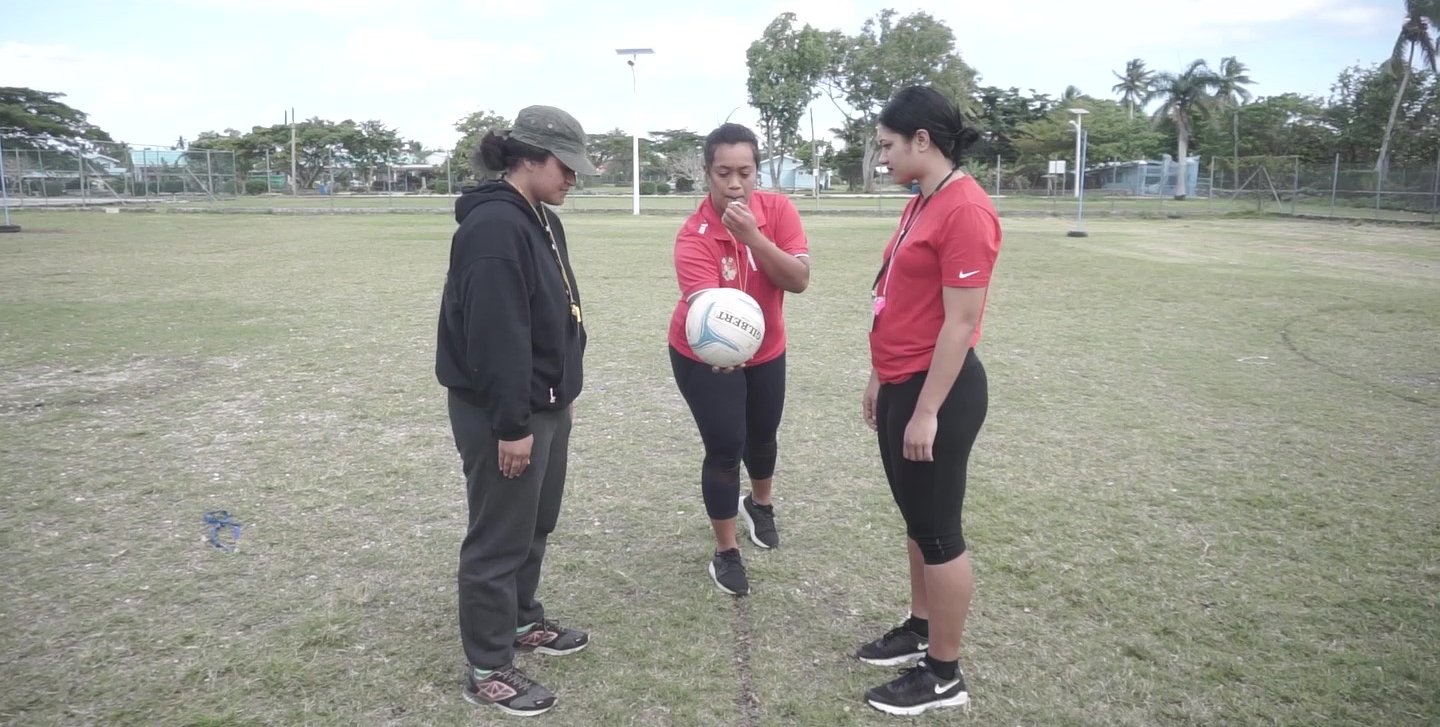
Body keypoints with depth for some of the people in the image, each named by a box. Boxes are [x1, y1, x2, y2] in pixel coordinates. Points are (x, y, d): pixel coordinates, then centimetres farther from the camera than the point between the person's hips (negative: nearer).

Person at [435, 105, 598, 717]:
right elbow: (495, 336, -25)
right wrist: (511, 425, -23)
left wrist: (562, 393, 19)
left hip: (546, 403, 10)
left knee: (536, 524, 22)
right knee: (499, 538, 2)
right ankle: (488, 670, 17)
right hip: (504, 412, -10)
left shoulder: (540, 220, 11)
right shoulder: (494, 226, -21)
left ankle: (523, 621, 41)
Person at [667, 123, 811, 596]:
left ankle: (760, 504, 54)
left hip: (765, 349, 4)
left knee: (762, 435, 22)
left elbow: (799, 280, -25)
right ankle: (726, 552, 14)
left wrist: (752, 236, -36)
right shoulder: (694, 236, -29)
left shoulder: (778, 209, -17)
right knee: (725, 448, -7)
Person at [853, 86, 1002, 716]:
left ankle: (944, 676, 17)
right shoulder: (920, 204, 12)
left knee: (938, 530, 2)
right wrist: (880, 379, 19)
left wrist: (926, 412, -20)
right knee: (915, 518, 20)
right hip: (902, 386, 9)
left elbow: (960, 322, -21)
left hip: (937, 391, -9)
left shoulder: (965, 210, -19)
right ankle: (920, 629, 37)